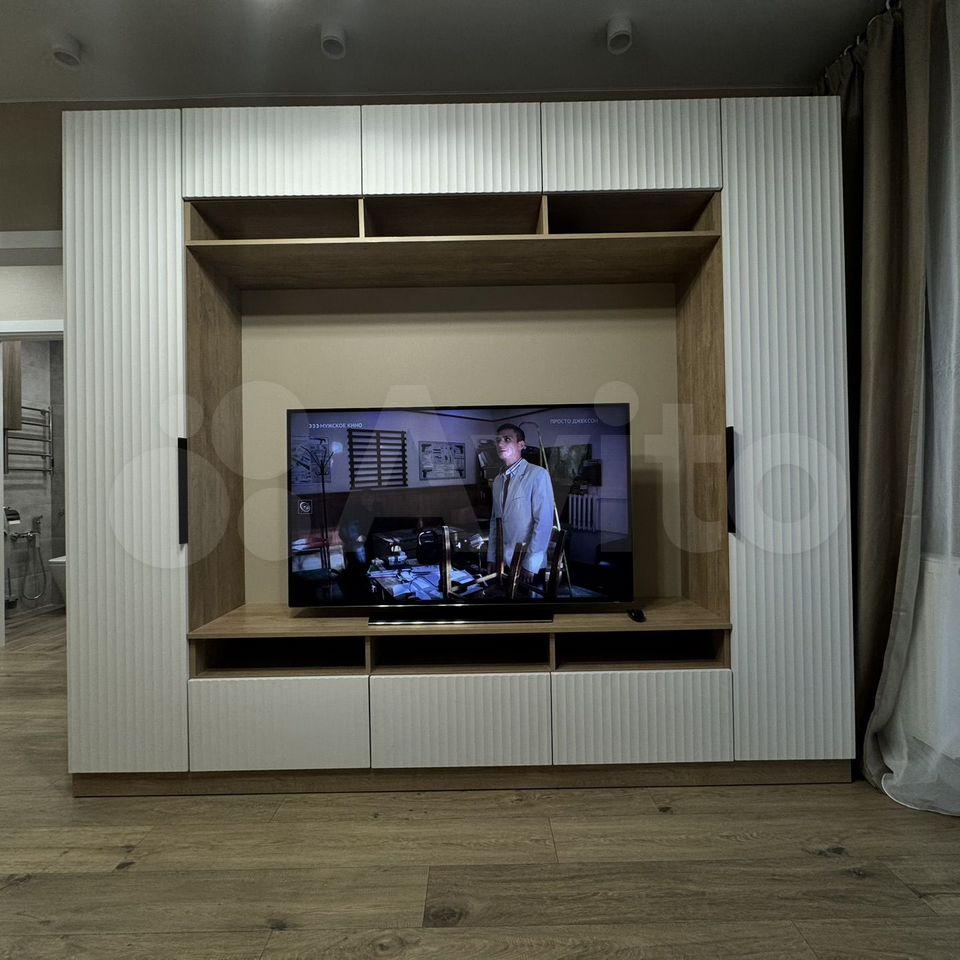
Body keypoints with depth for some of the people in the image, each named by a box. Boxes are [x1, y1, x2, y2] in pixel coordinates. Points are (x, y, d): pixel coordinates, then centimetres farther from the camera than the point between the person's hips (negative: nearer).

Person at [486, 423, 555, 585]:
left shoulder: (538, 474, -12)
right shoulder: (498, 480, 9)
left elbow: (544, 522, -16)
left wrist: (530, 564, -17)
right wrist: (491, 558, 8)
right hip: (503, 563, 6)